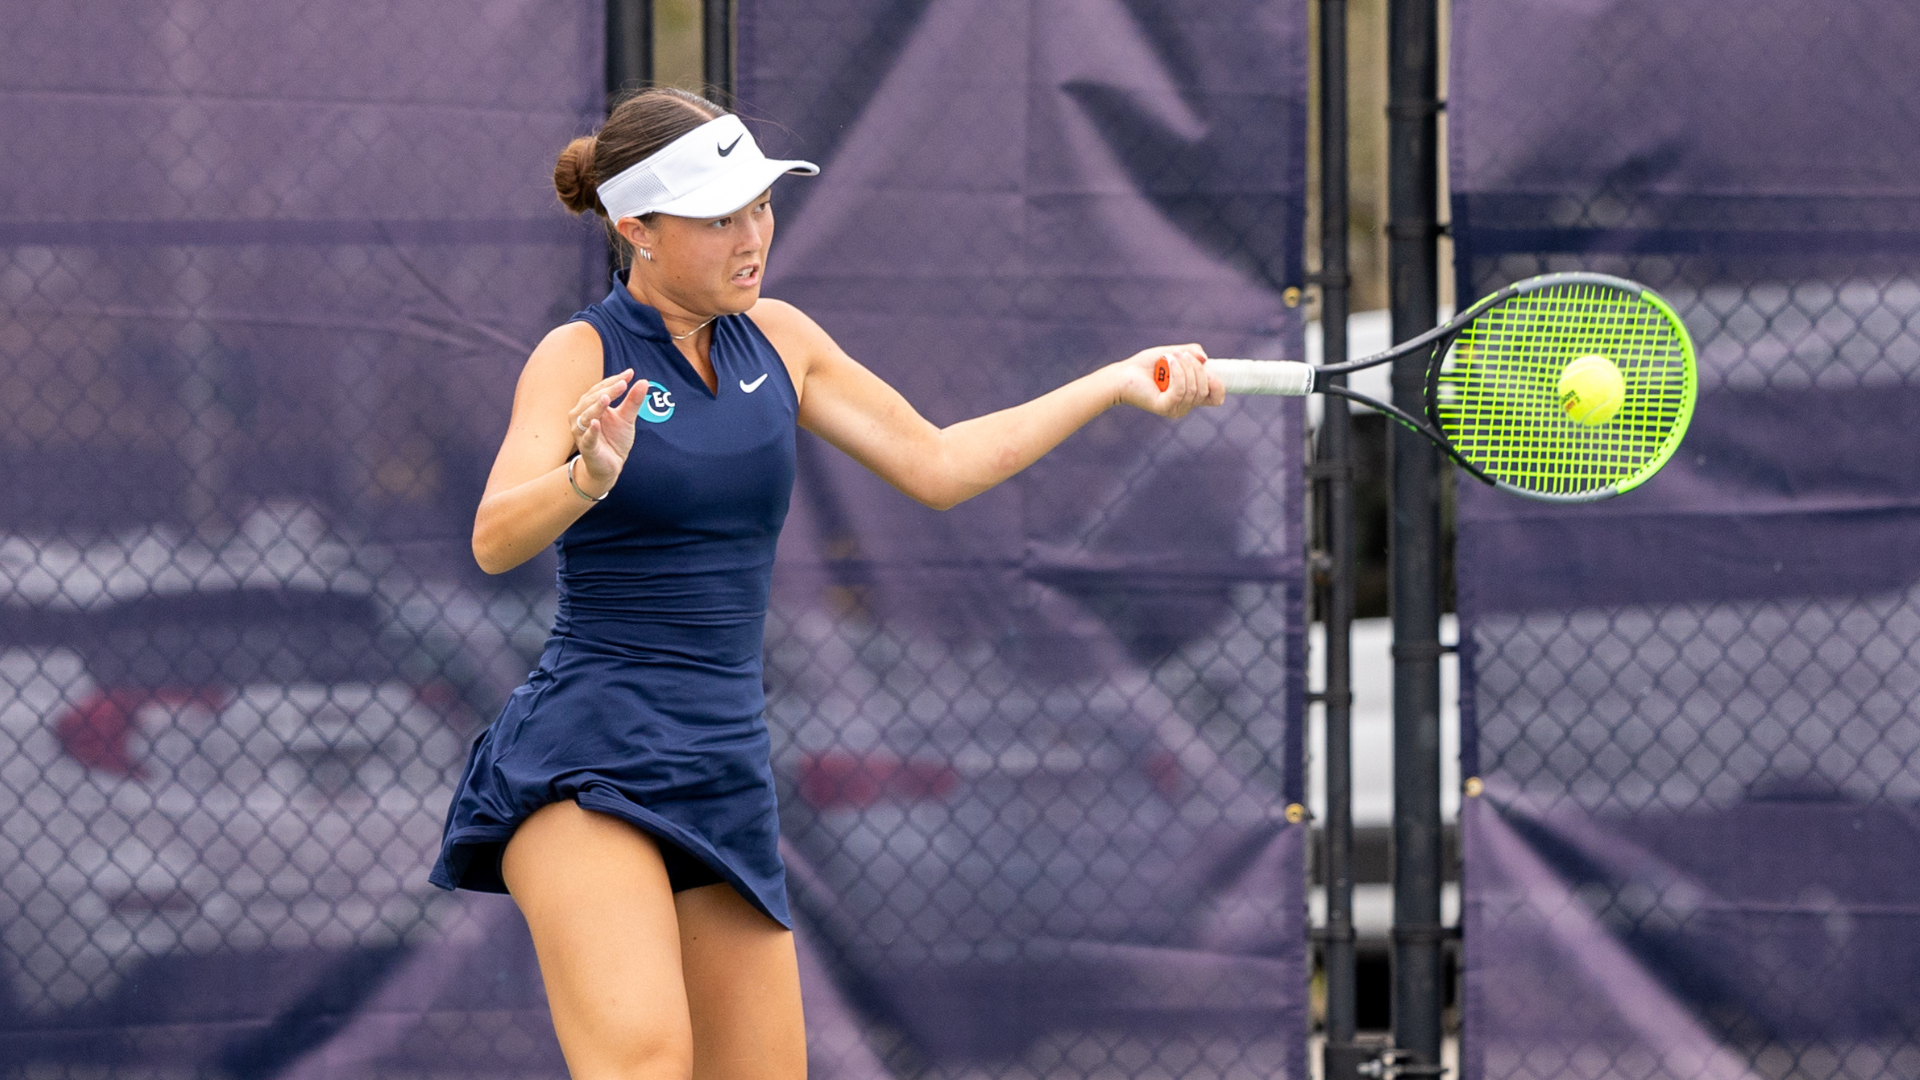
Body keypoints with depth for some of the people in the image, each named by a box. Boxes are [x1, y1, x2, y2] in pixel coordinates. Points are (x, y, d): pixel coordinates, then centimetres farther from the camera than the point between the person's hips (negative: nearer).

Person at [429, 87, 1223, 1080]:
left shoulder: (777, 338, 13)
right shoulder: (581, 355, -5)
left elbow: (935, 465, 19)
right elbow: (496, 540, -19)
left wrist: (1115, 384, 14)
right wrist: (586, 480, -40)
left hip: (725, 775, 7)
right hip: (583, 763, -7)